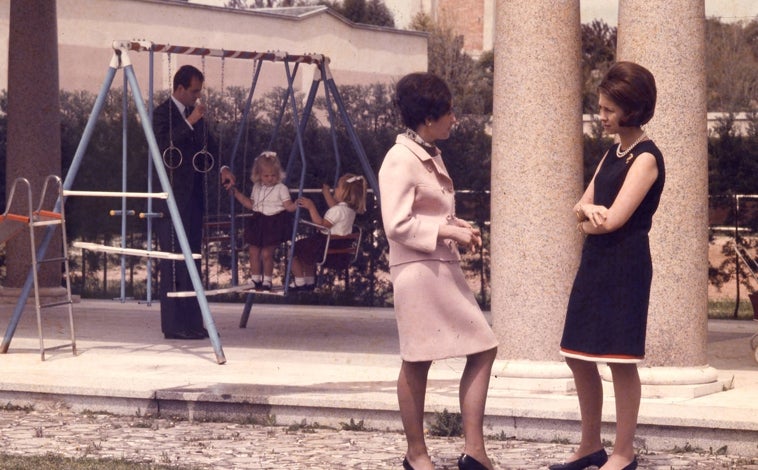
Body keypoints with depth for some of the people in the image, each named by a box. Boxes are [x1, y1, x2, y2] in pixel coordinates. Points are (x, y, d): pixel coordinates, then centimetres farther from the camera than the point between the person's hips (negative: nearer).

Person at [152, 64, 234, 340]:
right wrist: (190, 122, -23)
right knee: (174, 263, -9)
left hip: (193, 198, 8)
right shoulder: (162, 114, -8)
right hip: (173, 199, -8)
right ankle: (174, 325, -8)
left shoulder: (195, 115, 15)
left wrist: (222, 168, 2)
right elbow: (163, 146, -22)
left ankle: (192, 322, 13)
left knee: (192, 262, 9)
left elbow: (207, 145, 19)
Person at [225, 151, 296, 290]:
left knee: (266, 253, -6)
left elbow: (288, 205, -12)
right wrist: (236, 193, 18)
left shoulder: (281, 188, -7)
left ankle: (267, 281, 7)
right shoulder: (257, 188, 10)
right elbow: (251, 204, 19)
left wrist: (296, 206, -34)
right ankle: (255, 279, 21)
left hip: (274, 224, -6)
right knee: (253, 252, 8)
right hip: (258, 223, 6)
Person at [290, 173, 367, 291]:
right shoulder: (350, 209, 4)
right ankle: (310, 282, 30)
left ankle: (300, 283, 5)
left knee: (294, 251, 3)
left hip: (328, 244, -10)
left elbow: (321, 224, -26)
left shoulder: (338, 210, -25)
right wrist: (326, 193, 33)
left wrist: (311, 207, -24)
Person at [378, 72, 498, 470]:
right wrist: (449, 232, -19)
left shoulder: (431, 156, 15)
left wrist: (458, 228, 8)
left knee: (483, 350, 4)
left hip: (445, 269, 9)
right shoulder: (400, 161, -14)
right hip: (418, 271, -9)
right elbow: (397, 225, -20)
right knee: (417, 363, 2)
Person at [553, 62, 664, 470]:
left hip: (625, 266, -9)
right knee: (578, 356, 10)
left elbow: (615, 219, -19)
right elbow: (581, 206, 12)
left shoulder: (645, 158, -12)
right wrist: (589, 211, -11)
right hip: (595, 261, 9)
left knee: (620, 359, -3)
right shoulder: (612, 153, 15)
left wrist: (589, 220, 1)